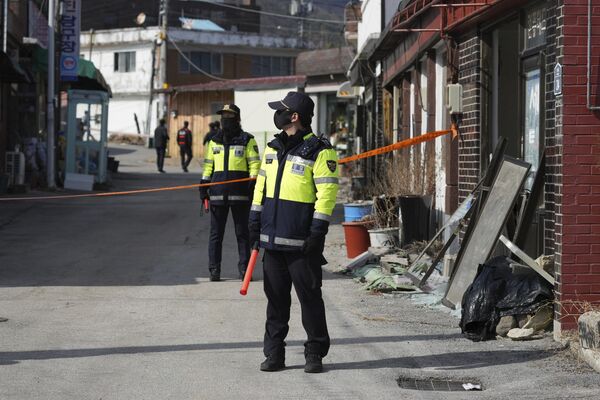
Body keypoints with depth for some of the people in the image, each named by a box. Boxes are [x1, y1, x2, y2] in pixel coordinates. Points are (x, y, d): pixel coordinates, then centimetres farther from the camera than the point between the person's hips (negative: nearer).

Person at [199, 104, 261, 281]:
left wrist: (253, 183, -11)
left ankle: (244, 269, 9)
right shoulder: (214, 141, 14)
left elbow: (254, 164, -1)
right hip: (218, 192, 3)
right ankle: (214, 270, 9)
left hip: (240, 193, -3)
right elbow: (208, 165, 17)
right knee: (216, 233, 4)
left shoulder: (247, 140, 2)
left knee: (242, 233, 3)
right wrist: (204, 185, 10)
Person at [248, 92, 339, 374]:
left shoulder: (319, 152, -8)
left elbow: (327, 193, -12)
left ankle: (315, 353, 9)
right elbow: (261, 186, 20)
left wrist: (318, 231, -16)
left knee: (309, 297, 0)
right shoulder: (273, 147, 14)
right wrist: (255, 221, 14)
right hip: (272, 238, 6)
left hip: (301, 242, -6)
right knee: (275, 297, 9)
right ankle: (274, 354, 15)